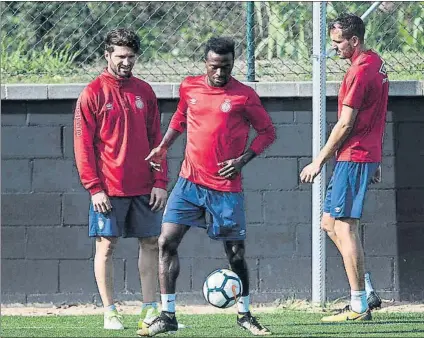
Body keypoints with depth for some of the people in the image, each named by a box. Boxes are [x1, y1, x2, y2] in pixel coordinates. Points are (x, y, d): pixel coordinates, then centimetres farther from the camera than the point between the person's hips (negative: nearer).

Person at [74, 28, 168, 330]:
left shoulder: (144, 92, 9)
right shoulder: (93, 93, -3)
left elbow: (156, 138, 11)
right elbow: (83, 144, -5)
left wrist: (160, 181, 3)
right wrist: (94, 188, -11)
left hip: (144, 188, 4)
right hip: (109, 189, -4)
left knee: (151, 244, 4)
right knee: (106, 246, -1)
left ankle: (150, 310, 9)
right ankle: (110, 312, 6)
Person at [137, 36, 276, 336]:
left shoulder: (244, 96, -6)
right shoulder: (189, 87, 4)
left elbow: (268, 131, 1)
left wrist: (243, 159, -11)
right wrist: (163, 147, 11)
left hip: (226, 188, -3)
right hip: (190, 182, 3)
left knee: (236, 252, 3)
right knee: (167, 241, -8)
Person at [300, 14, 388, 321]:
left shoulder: (360, 71, -16)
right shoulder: (377, 64, 15)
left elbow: (345, 125, -17)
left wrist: (319, 161, -11)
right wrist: (376, 162, 24)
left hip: (353, 156, -10)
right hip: (369, 156, 10)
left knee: (345, 227, -8)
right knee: (330, 222, 14)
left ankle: (359, 307, -6)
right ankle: (367, 292, 12)